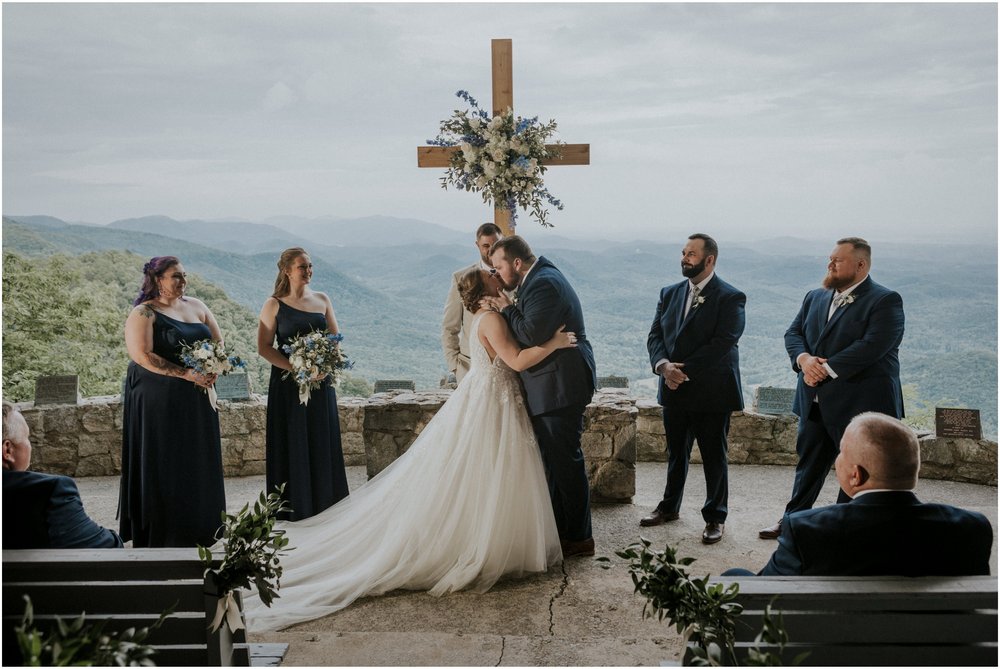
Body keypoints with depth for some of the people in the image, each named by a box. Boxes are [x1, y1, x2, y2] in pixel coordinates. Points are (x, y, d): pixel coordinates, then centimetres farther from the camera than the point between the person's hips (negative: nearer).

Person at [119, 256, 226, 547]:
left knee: (197, 463, 9)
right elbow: (142, 355, -19)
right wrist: (187, 374, -22)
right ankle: (159, 532, 8)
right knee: (163, 465, 0)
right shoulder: (143, 313, -7)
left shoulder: (196, 306, 11)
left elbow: (218, 344, 14)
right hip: (158, 401, -6)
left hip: (196, 400, 6)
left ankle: (198, 529, 19)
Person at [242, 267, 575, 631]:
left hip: (486, 402, 10)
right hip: (488, 406, -10)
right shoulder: (491, 319, -18)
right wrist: (556, 342, -16)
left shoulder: (485, 318, 12)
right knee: (483, 486, -1)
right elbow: (518, 360, -26)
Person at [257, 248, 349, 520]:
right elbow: (264, 347, -7)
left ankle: (324, 505, 20)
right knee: (293, 445, 2)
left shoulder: (322, 299, 8)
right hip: (288, 384, -4)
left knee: (323, 444, 8)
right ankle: (294, 509, 12)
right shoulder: (274, 305, -3)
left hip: (321, 383, 4)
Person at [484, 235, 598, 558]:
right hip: (550, 386, 11)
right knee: (554, 460, 17)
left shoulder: (544, 283, -18)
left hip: (560, 386, -11)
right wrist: (508, 309, 3)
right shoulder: (540, 278, 15)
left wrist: (507, 309, -12)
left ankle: (578, 538, 10)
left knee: (565, 461, -1)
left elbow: (532, 335, -26)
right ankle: (561, 529, 29)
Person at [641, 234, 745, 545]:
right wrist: (664, 366, -15)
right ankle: (669, 507, 35)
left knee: (714, 457, 7)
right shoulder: (670, 294, 9)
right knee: (675, 453, 19)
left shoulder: (730, 298, -9)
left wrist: (684, 369, -20)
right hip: (674, 391, 5)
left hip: (711, 393, -5)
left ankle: (715, 517, 21)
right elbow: (655, 335, 4)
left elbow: (722, 344, -19)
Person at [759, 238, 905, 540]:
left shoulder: (885, 301, -10)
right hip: (815, 402, 7)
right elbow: (793, 333, 9)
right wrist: (803, 358, -13)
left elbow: (872, 345, -21)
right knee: (808, 463, 17)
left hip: (861, 404, -6)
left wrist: (826, 369, -21)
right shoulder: (815, 297, 13)